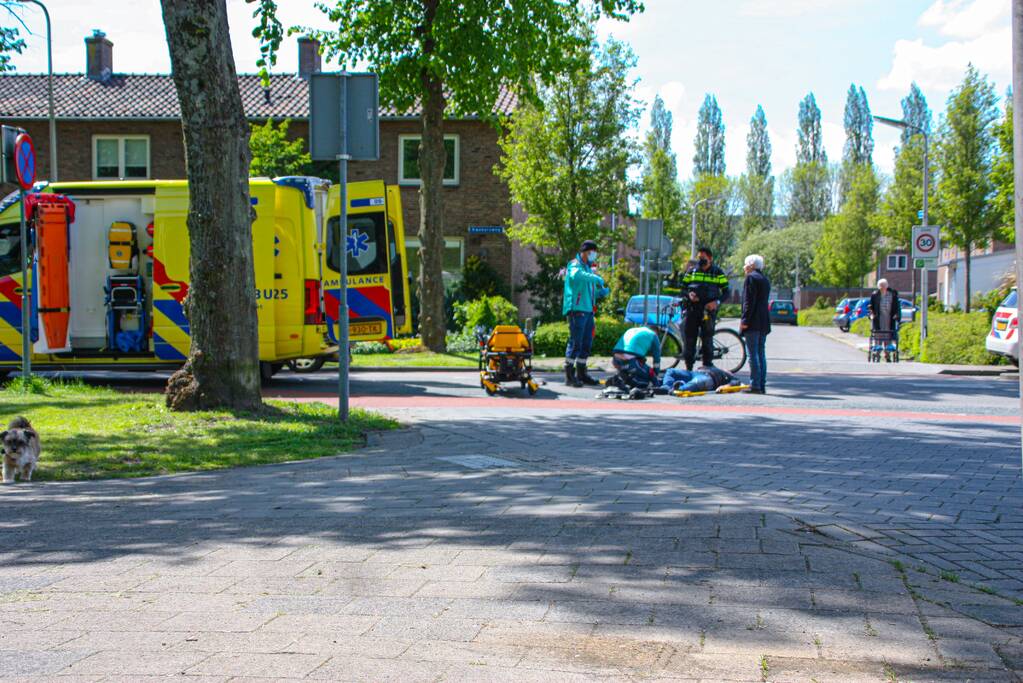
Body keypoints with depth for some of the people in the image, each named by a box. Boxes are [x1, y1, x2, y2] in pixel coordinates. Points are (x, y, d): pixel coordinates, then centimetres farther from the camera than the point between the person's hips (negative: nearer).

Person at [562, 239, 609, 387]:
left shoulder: (588, 268, 24)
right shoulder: (575, 264, -5)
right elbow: (576, 275, -30)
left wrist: (601, 292, 11)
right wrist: (596, 278, -32)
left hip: (588, 309, 9)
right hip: (576, 309, -9)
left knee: (587, 343, 11)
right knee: (575, 342, -10)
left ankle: (581, 373, 19)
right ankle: (569, 375, -7)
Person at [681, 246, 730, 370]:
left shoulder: (718, 273, 5)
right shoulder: (691, 271, 12)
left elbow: (726, 292, 4)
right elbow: (683, 287, 14)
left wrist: (716, 302, -14)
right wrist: (689, 294, -9)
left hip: (709, 310, -2)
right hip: (692, 310, 2)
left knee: (707, 339, -3)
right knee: (689, 338, 1)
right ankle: (688, 368, 9)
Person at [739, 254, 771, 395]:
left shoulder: (751, 277, -8)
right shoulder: (765, 279, 19)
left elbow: (749, 301, -15)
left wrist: (745, 320, -15)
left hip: (753, 323, -9)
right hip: (764, 322, 9)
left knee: (753, 354, -9)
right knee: (761, 354, 10)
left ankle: (755, 385, -12)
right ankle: (762, 385, 10)